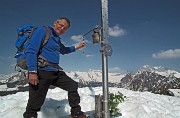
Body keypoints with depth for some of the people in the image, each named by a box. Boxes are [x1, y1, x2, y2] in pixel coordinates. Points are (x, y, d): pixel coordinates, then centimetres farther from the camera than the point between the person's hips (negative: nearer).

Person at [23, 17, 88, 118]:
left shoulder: (57, 39, 21)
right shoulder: (42, 30, -3)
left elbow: (63, 50, 43)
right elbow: (31, 50, -14)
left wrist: (77, 47, 39)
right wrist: (32, 71, -22)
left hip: (56, 72, 9)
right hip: (42, 71, -8)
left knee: (73, 86, 8)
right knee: (35, 102, -5)